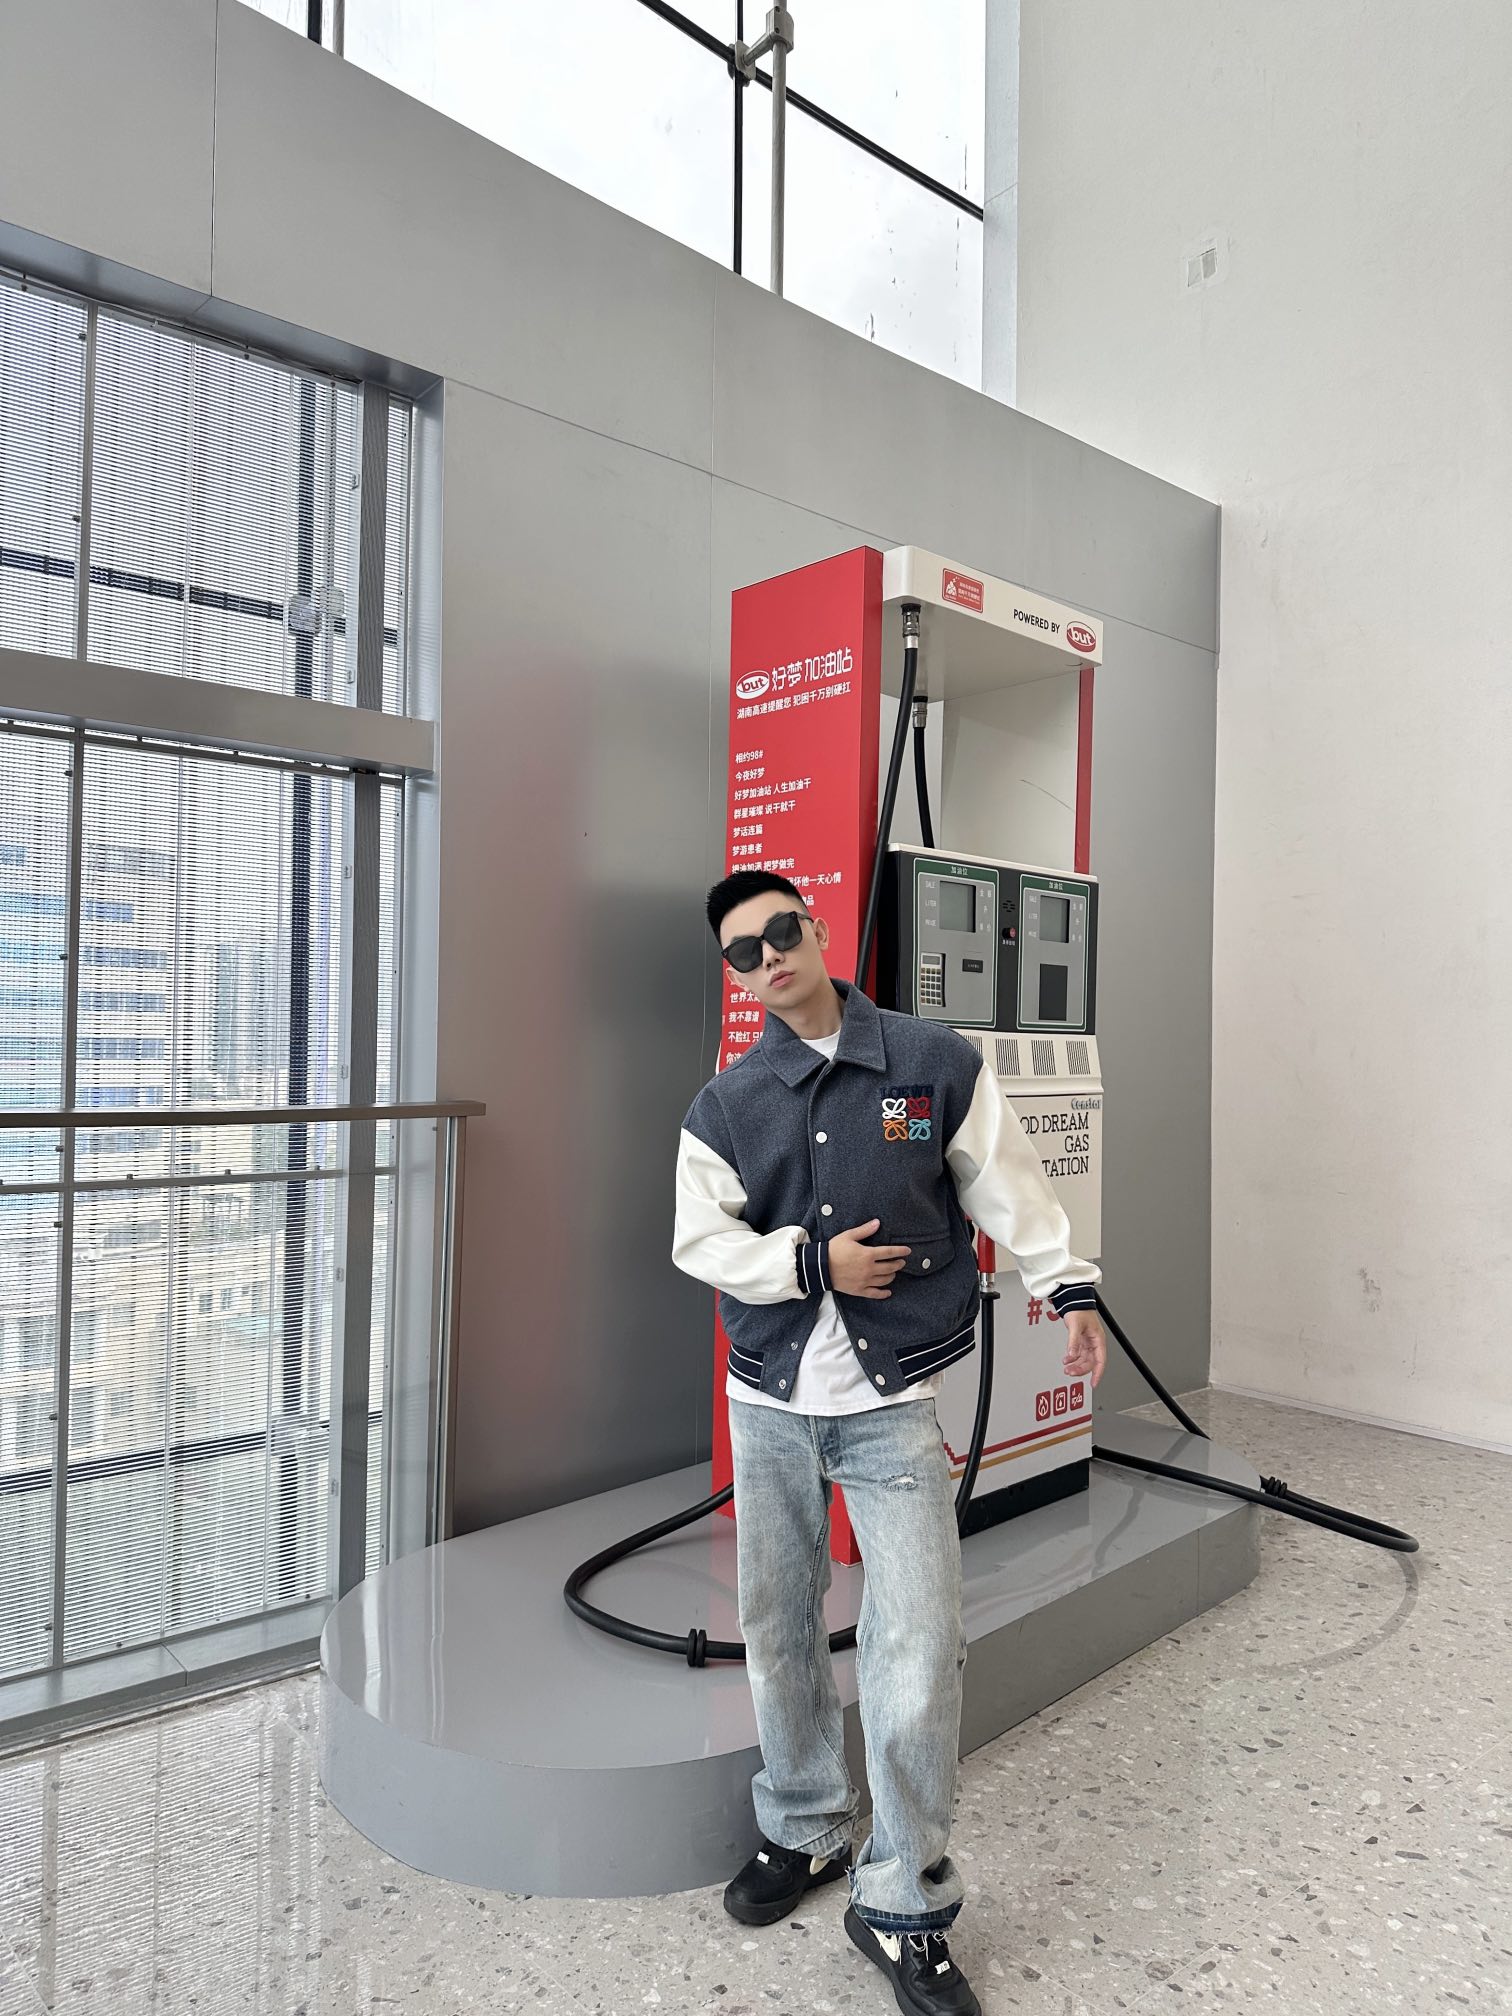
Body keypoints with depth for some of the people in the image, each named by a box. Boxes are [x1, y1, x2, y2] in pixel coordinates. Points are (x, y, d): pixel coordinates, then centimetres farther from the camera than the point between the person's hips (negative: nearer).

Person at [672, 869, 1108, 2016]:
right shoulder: (724, 1105, 3)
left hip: (895, 1405, -2)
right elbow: (697, 1239, -1)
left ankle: (905, 1906, 17)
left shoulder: (938, 1064, -1)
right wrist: (816, 1261, -11)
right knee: (778, 1628, 14)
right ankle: (804, 1833, 39)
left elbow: (1010, 1191, 4)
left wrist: (1069, 1289, 0)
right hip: (769, 1405, 3)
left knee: (917, 1644, -4)